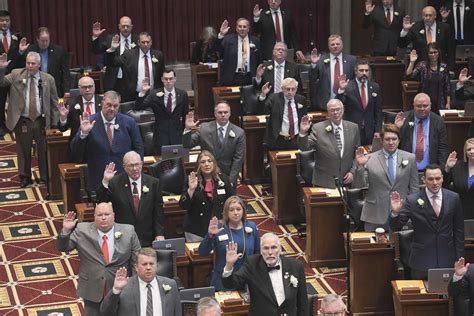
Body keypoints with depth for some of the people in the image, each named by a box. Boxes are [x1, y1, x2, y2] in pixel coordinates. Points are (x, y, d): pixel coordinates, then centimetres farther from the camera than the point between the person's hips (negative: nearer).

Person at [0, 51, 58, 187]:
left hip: (41, 121, 0)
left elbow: (54, 103, 4)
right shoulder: (16, 75, 2)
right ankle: (25, 177, 26)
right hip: (22, 121, 0)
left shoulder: (48, 79, 2)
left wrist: (55, 123, 0)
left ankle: (45, 178, 23)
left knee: (44, 151, 8)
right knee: (23, 151, 10)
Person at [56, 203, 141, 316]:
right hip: (92, 290, 0)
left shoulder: (128, 232, -2)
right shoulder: (82, 231, -3)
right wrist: (66, 230, -21)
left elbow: (137, 260, 2)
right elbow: (62, 247, -2)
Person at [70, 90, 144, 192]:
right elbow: (75, 152, -6)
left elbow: (138, 149, 8)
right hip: (98, 182, -1)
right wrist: (83, 133, -22)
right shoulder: (90, 122, -4)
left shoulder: (128, 122, 1)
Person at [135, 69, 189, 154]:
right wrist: (142, 93, -25)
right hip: (160, 137, -1)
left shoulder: (182, 94, 1)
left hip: (177, 136, 1)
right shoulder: (154, 94, -3)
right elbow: (137, 108, -10)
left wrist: (185, 131, 15)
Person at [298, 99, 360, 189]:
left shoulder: (353, 128, 3)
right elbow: (304, 148, -9)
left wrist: (353, 172, -2)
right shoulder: (318, 128, -5)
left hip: (346, 181, 2)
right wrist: (303, 132, -26)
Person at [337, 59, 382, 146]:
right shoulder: (347, 87, -5)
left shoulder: (375, 87, 6)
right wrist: (341, 90, -28)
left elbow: (378, 111, 9)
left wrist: (377, 130, 4)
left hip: (369, 132, 3)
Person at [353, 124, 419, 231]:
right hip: (375, 215, -1)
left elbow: (414, 188, 8)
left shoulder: (410, 158, 5)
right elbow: (358, 185, -1)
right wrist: (360, 166, -16)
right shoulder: (370, 159, 1)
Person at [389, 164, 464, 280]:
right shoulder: (412, 200, -8)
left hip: (447, 261, 2)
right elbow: (395, 227, -7)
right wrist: (395, 212, -28)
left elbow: (459, 230, 6)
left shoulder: (453, 198, -1)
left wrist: (459, 258, 6)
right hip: (422, 260, -2)